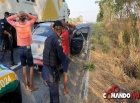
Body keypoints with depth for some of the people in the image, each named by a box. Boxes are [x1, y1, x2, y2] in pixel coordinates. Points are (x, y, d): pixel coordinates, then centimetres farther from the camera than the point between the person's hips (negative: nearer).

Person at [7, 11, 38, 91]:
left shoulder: (16, 24, -7)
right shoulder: (28, 23, -9)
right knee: (31, 67, 7)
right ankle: (31, 85, 10)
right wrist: (27, 15, -5)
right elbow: (35, 18, 8)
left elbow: (8, 19, 10)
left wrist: (16, 15, -2)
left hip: (21, 49, 2)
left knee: (24, 67, 11)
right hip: (28, 48, -2)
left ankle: (27, 85, 19)